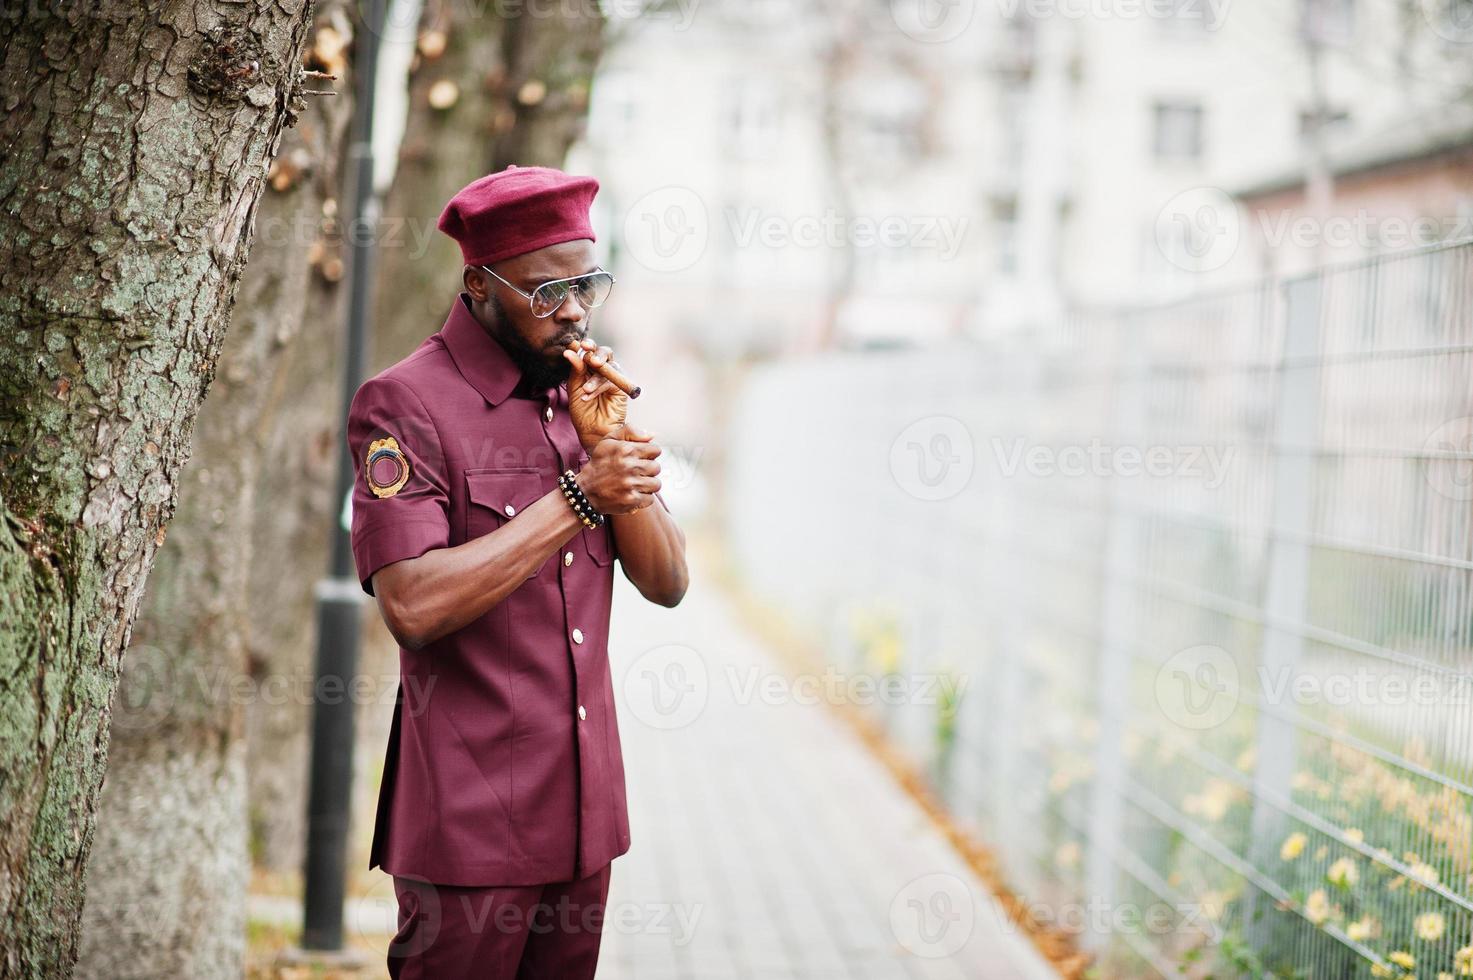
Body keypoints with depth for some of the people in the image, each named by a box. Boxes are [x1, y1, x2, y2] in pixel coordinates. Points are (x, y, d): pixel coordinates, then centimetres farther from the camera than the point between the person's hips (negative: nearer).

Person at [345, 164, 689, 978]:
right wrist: (579, 497, -19)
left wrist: (612, 441, -7)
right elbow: (414, 604, -22)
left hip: (581, 811, 7)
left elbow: (666, 582, 8)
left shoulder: (580, 393, 12)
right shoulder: (406, 404, -10)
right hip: (470, 816, -7)